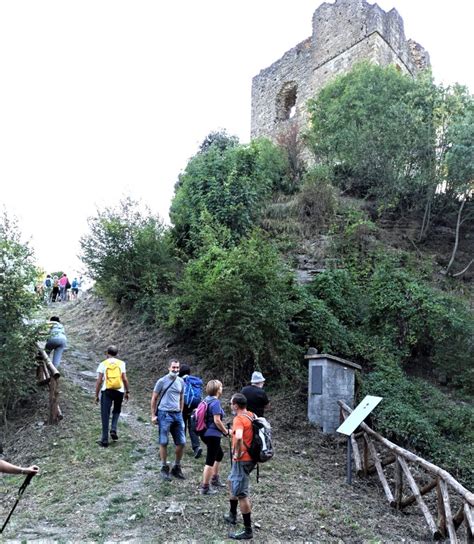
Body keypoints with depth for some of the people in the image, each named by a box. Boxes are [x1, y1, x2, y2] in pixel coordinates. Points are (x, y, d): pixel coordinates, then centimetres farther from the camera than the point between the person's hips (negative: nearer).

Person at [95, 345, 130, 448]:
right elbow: (125, 379, 0)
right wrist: (127, 391, 11)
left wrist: (96, 395, 5)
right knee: (117, 410, 25)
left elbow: (99, 381, -2)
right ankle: (113, 429, 4)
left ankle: (104, 440, 6)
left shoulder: (103, 364, 1)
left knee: (105, 415, 4)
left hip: (106, 391, -1)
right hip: (119, 391, 1)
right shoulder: (121, 363, 4)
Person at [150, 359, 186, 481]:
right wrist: (153, 415, -2)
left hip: (177, 414, 5)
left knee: (181, 442, 4)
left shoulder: (181, 382, 9)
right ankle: (164, 468, 15)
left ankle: (176, 468, 20)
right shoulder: (162, 381, -5)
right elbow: (154, 399, 0)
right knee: (164, 443, 1)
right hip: (164, 414, -5)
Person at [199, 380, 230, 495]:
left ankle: (214, 479, 37)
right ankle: (205, 487, 6)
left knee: (219, 454, 26)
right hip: (213, 435, -10)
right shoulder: (215, 402, -18)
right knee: (210, 461, -1)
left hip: (206, 433, 10)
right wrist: (226, 431, -8)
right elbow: (217, 421, -22)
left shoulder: (207, 400, 8)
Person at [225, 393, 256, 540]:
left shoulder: (239, 419, -21)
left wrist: (237, 453, -22)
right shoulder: (251, 415, 6)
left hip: (242, 460, -10)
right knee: (232, 482, 28)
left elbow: (238, 437, -40)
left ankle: (248, 531, 6)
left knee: (241, 494, -1)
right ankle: (232, 515, 42)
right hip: (250, 457, 10)